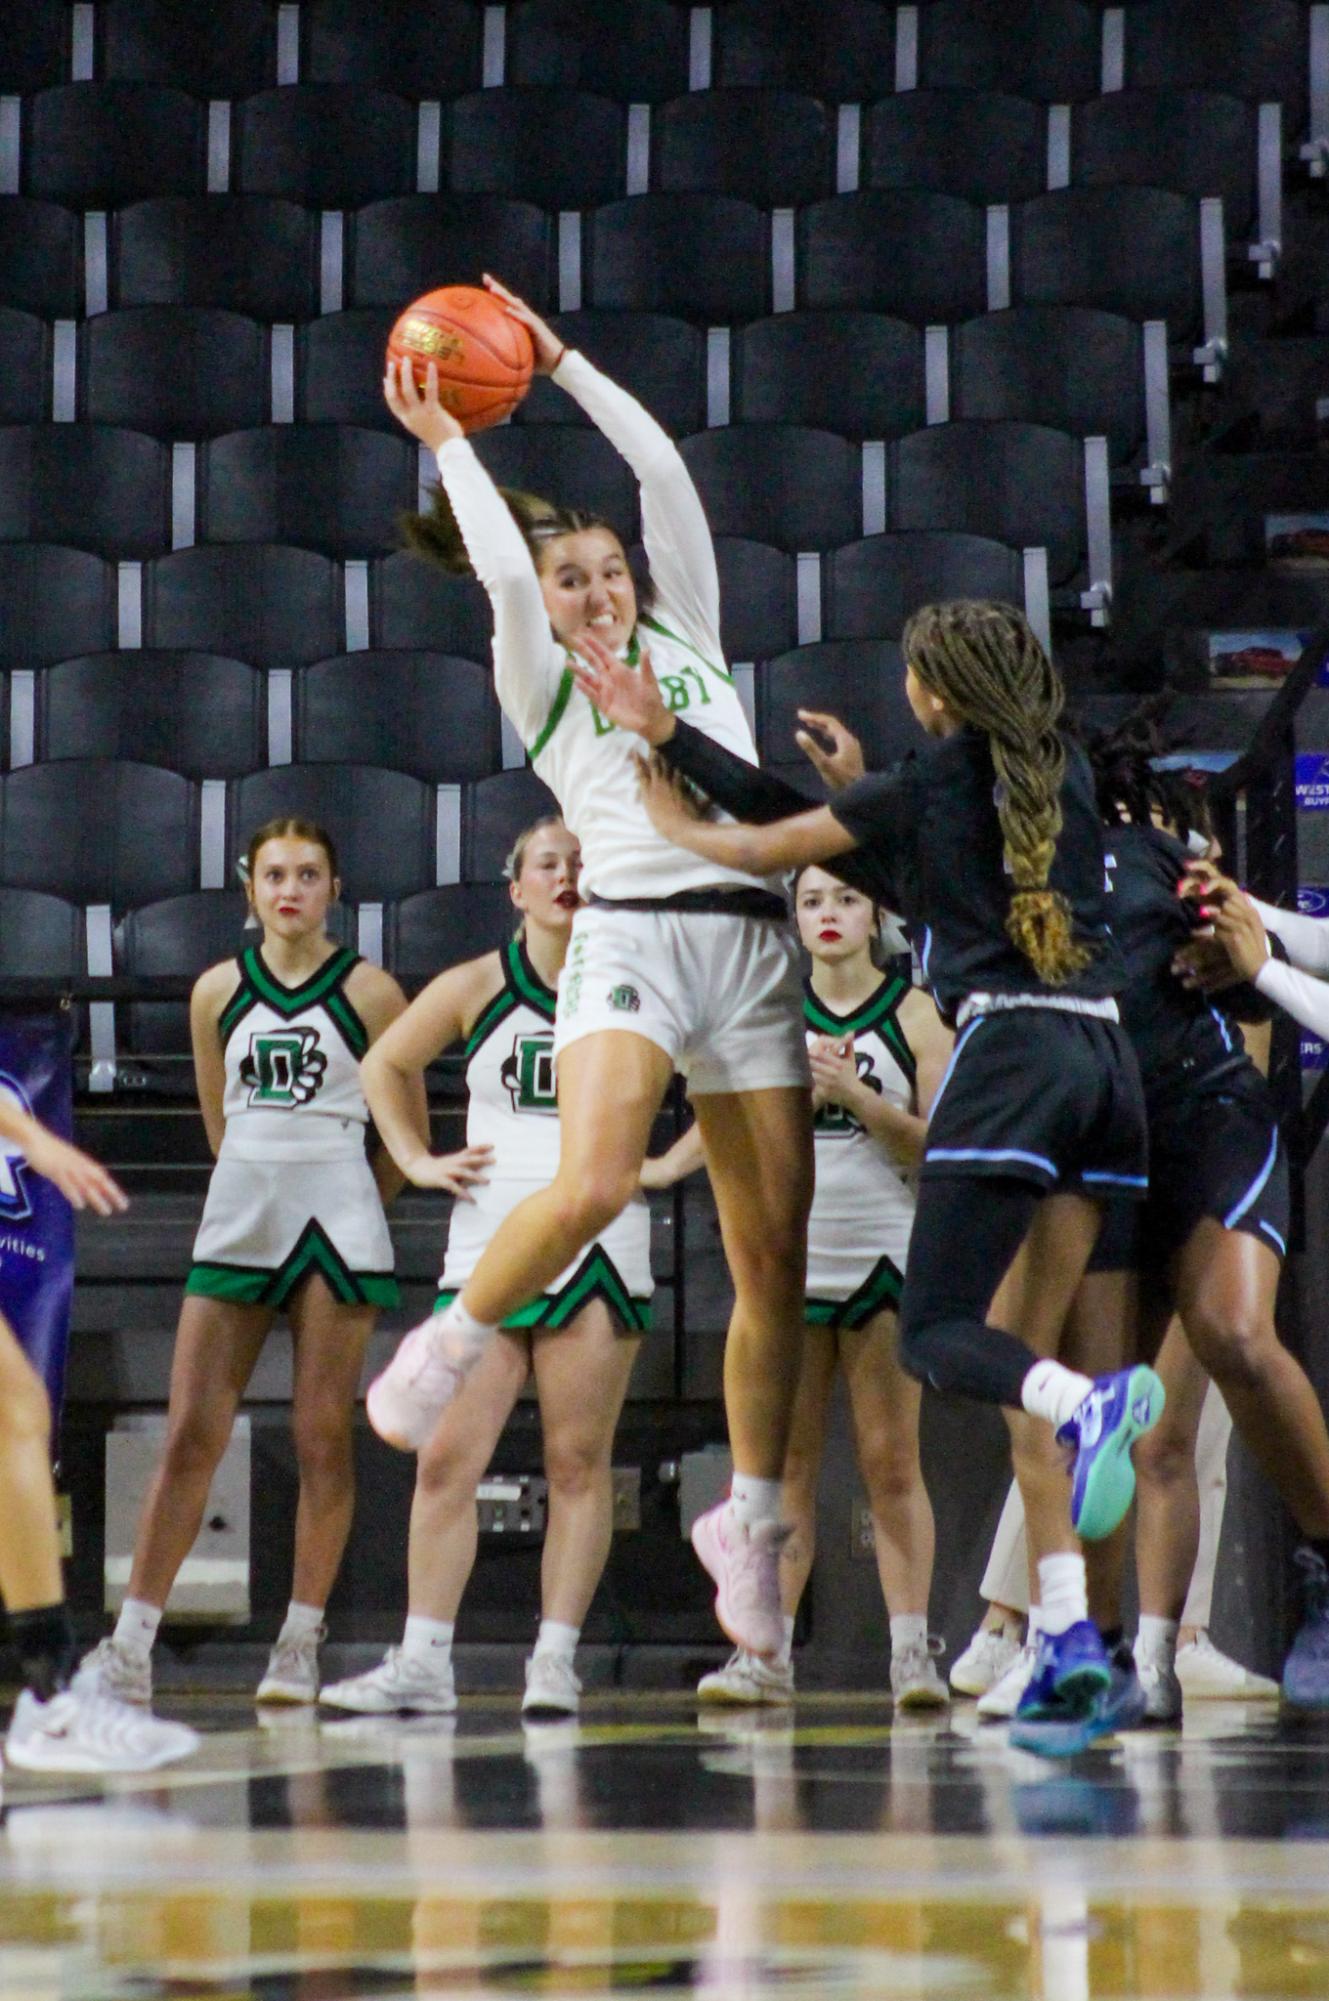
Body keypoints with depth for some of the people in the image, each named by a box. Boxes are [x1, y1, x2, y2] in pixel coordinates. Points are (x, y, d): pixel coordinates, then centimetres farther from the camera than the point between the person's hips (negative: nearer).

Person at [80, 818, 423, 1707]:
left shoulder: (370, 991, 0)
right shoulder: (217, 991, 8)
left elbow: (411, 1131, 7)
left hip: (337, 1221, -2)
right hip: (237, 1214, 2)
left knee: (323, 1438, -1)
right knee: (191, 1433, -4)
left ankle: (301, 1645, 5)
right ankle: (133, 1642, -7)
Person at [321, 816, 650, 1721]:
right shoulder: (476, 987, 5)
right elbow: (385, 1066, 20)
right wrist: (418, 1160, 10)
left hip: (599, 1245, -1)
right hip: (488, 1245, 1)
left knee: (579, 1462, -1)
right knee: (447, 1459, -4)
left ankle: (556, 1661, 2)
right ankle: (424, 1661, 0)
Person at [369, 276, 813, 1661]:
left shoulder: (687, 637, 22)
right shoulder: (540, 687, 14)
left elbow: (665, 478, 15)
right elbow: (505, 576, -4)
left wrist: (558, 361, 18)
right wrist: (443, 440, 6)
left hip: (751, 939, 4)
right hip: (631, 931, -4)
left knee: (774, 1252, 0)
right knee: (592, 1186, -28)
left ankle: (751, 1520, 12)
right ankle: (450, 1345, -3)